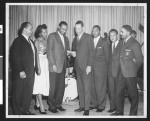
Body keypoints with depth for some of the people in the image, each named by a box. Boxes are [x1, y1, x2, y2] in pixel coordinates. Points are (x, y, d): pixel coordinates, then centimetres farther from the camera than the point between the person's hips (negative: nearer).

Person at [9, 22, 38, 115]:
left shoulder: (31, 41, 16)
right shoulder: (18, 41, -10)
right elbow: (16, 57, -16)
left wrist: (36, 68, 12)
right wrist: (20, 71, -20)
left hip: (31, 72, 8)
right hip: (21, 73, -8)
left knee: (28, 93, 13)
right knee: (18, 93, 4)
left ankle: (25, 110, 25)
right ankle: (17, 112, 15)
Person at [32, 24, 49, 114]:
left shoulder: (46, 41, 14)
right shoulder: (37, 41, -6)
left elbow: (47, 52, 13)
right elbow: (36, 54, -11)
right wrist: (38, 67, -17)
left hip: (46, 62, 7)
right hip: (40, 62, -7)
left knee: (44, 83, 7)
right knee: (39, 83, -8)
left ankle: (37, 104, 16)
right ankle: (41, 106, -8)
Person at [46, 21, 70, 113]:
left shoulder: (66, 38, 18)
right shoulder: (52, 36, -2)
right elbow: (49, 51, -9)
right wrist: (53, 64, -14)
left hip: (63, 66, 6)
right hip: (55, 66, -6)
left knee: (61, 87, 8)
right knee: (54, 87, -1)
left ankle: (58, 105, 19)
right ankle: (51, 106, 10)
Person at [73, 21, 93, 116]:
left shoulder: (88, 37, -3)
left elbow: (91, 52, -8)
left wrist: (89, 65, -14)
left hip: (85, 66, -6)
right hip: (78, 66, 6)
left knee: (86, 88, -4)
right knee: (80, 88, 9)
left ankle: (87, 108, 2)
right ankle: (82, 106, 18)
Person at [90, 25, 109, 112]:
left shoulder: (105, 42, -1)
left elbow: (107, 56, 1)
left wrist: (106, 67, 1)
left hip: (101, 68, -4)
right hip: (91, 68, 4)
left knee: (101, 88, 0)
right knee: (92, 87, 7)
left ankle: (101, 106, 11)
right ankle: (93, 104, 20)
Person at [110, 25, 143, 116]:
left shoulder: (135, 44, -10)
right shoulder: (122, 42, 12)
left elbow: (139, 59, -7)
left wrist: (134, 69, 2)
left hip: (130, 73, -7)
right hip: (121, 72, 7)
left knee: (132, 93, 4)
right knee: (119, 92, 10)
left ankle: (133, 113, 17)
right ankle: (119, 111, 22)